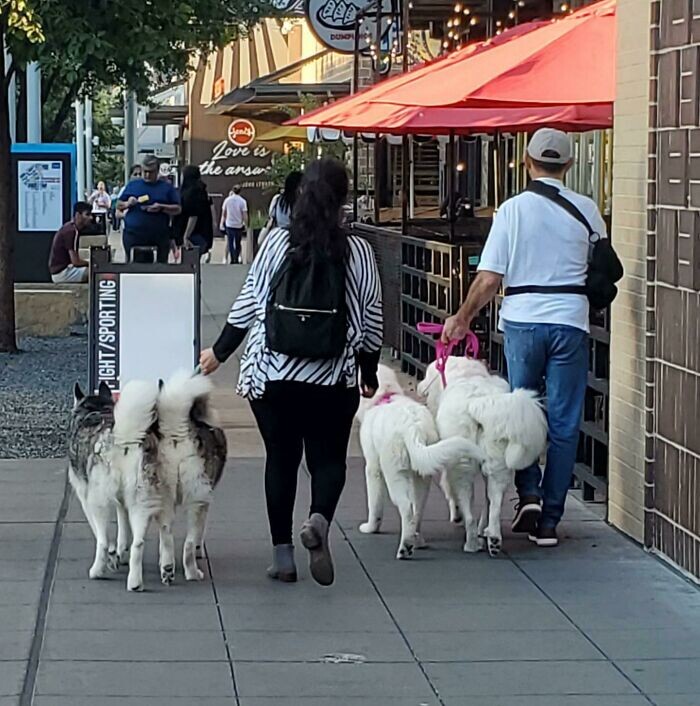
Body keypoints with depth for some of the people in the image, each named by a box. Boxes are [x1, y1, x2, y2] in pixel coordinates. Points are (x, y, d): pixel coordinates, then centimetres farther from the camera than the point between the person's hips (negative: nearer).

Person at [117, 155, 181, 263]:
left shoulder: (167, 187, 8)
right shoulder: (132, 185, 13)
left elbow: (177, 209, 3)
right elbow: (119, 206, 16)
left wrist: (161, 207, -13)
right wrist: (128, 204, -6)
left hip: (159, 238, -1)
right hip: (133, 235, 1)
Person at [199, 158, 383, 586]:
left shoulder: (277, 243, -2)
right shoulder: (358, 252, -2)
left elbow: (249, 304, 0)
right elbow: (371, 320, 3)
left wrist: (220, 353, 13)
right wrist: (370, 374, 16)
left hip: (273, 373, 1)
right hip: (334, 378, -1)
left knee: (281, 459, 10)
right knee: (328, 458, 9)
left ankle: (282, 555, 11)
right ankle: (320, 518, -22)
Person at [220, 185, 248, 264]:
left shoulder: (227, 200, -2)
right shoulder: (242, 201, -8)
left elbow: (223, 213, 5)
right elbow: (245, 215, -10)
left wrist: (222, 223, 17)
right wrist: (246, 225, -2)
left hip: (229, 225, 1)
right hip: (239, 225, -1)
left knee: (230, 243, 7)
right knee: (237, 244, 13)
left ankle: (232, 260, 1)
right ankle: (236, 259, 12)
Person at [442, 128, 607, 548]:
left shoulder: (513, 209, -3)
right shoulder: (586, 210, 0)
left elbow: (489, 279, -5)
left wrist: (463, 318, 8)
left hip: (522, 320, 0)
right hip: (570, 321, 0)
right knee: (563, 423, 5)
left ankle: (528, 493, 1)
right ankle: (549, 520, 5)